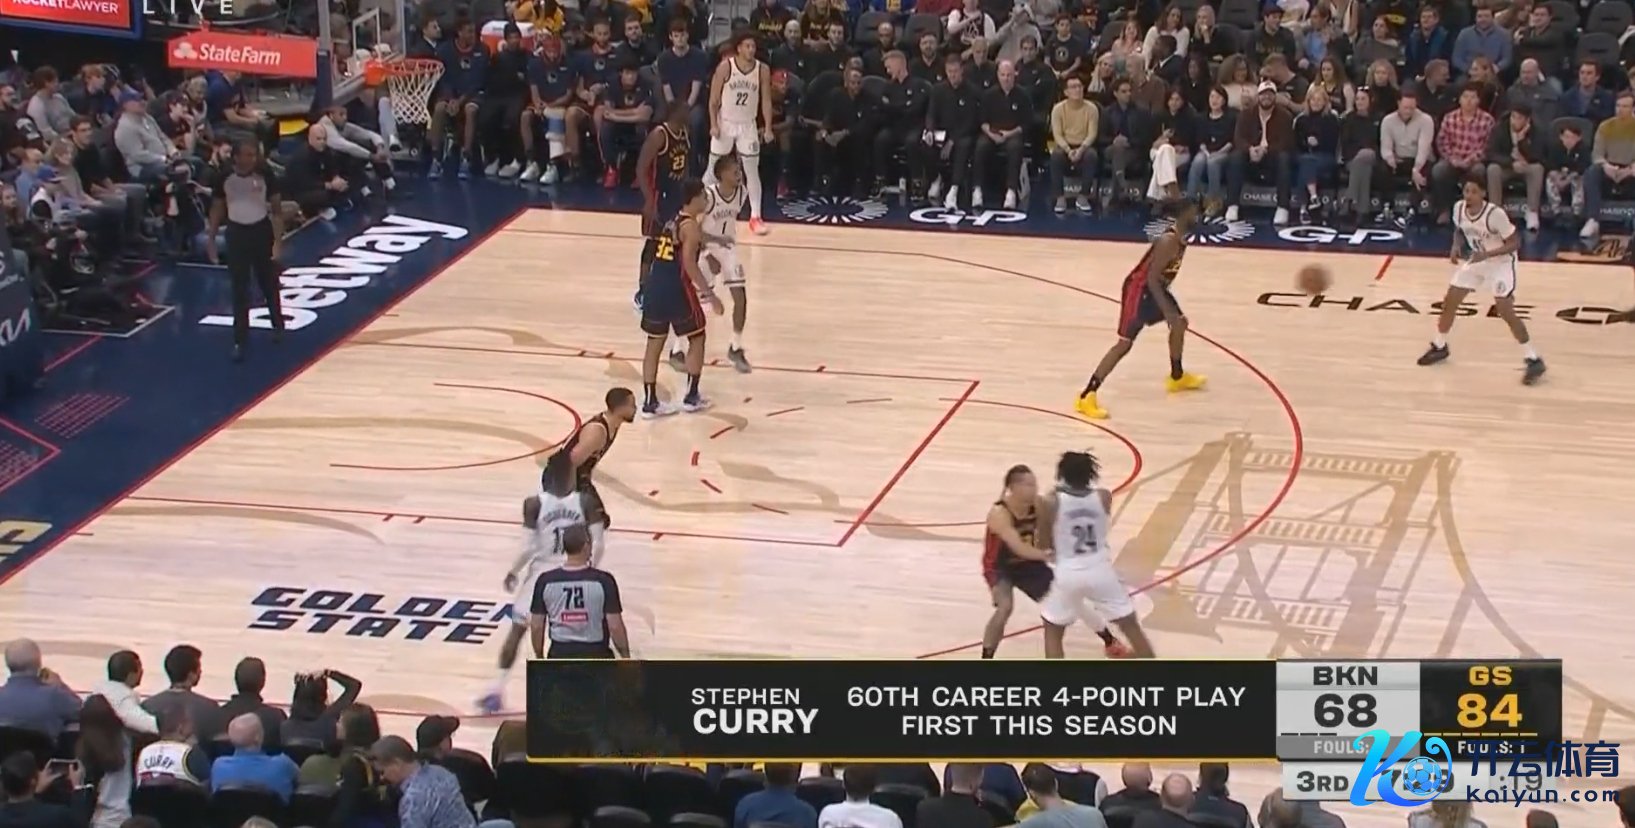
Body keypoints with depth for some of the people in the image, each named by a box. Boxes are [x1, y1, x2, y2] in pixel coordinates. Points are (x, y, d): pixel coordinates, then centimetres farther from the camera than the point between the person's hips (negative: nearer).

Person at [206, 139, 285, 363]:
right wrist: (210, 239, 3)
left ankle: (278, 325, 39)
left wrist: (278, 240, -10)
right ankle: (240, 340, 7)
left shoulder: (265, 177, -11)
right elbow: (217, 210, 5)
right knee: (239, 290, 2)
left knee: (269, 283, 15)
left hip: (261, 231, 0)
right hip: (237, 233, 0)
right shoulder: (224, 179, -8)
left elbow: (277, 210, -5)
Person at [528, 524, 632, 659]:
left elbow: (536, 626, -1)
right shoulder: (603, 580, -13)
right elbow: (615, 626, -11)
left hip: (560, 654, 2)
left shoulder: (546, 581, -6)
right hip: (595, 655, -2)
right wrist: (626, 657, 3)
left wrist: (539, 657, 14)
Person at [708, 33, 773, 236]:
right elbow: (714, 99, -7)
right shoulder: (725, 67, -12)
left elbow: (766, 100, 0)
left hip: (748, 125, 2)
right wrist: (714, 124, -14)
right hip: (725, 123, -2)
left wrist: (768, 128, -7)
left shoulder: (762, 70, -5)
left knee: (752, 170, 0)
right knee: (713, 168, 7)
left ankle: (755, 216, 4)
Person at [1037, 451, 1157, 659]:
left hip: (1069, 574, -1)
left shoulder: (1051, 503, -10)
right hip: (1100, 570, 1)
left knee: (1052, 631, 18)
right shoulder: (1103, 497, -4)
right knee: (1131, 625, 17)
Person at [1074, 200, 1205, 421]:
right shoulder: (1169, 241, -26)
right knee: (1125, 343, -13)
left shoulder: (1181, 238, 5)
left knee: (1180, 323, 24)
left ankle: (1177, 377, 45)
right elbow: (1152, 278, -29)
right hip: (1139, 288, -10)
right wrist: (1167, 311, -33)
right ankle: (1087, 396, -15)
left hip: (1155, 286, 10)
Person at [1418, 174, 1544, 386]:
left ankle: (1533, 360, -7)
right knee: (1449, 302, 8)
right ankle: (1439, 347, 32)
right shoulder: (1459, 209, -13)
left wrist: (1487, 254, -35)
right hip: (1475, 259, 6)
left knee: (1506, 311, -16)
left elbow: (1515, 243, -24)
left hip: (1500, 262, -6)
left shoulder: (1495, 214, -31)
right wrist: (1456, 247, -11)